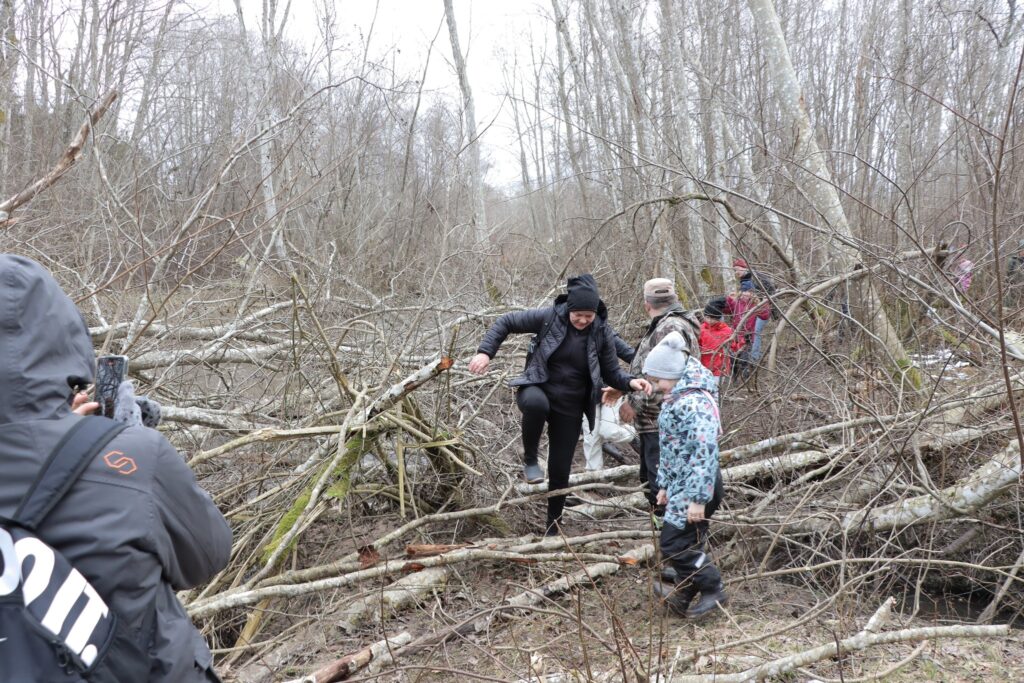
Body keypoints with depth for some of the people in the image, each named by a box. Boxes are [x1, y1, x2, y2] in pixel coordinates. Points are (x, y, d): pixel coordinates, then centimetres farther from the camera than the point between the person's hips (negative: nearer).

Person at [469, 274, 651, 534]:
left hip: (570, 407, 2)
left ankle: (552, 527, 27)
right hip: (537, 389, -2)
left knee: (560, 470, 4)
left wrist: (630, 382, -21)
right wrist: (485, 352, -16)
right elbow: (506, 322, -5)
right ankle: (530, 459, -14)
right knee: (536, 403, -40)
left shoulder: (602, 332, -7)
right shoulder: (549, 316, -13)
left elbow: (611, 373, 0)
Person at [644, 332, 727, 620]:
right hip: (681, 485, 9)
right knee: (687, 542, 14)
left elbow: (705, 452, -27)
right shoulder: (676, 398, 12)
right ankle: (684, 594, 24)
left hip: (697, 487, -9)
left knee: (673, 543, -6)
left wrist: (698, 498, -26)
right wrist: (665, 485, 21)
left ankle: (713, 589, 7)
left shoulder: (695, 402, -21)